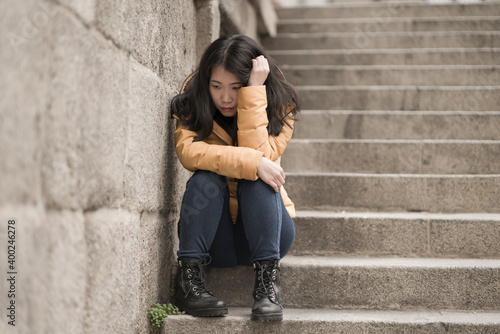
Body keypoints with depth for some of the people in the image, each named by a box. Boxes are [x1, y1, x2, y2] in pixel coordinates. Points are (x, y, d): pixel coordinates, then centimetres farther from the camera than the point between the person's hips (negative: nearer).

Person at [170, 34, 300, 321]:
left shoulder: (279, 107, -7)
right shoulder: (192, 103, -5)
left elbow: (260, 154, -25)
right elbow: (188, 151, -25)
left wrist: (253, 93, -26)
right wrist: (252, 163, -33)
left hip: (265, 230, 0)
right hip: (212, 236, 1)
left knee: (257, 182, -29)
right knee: (205, 180, -28)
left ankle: (268, 279, -30)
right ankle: (189, 278, -25)